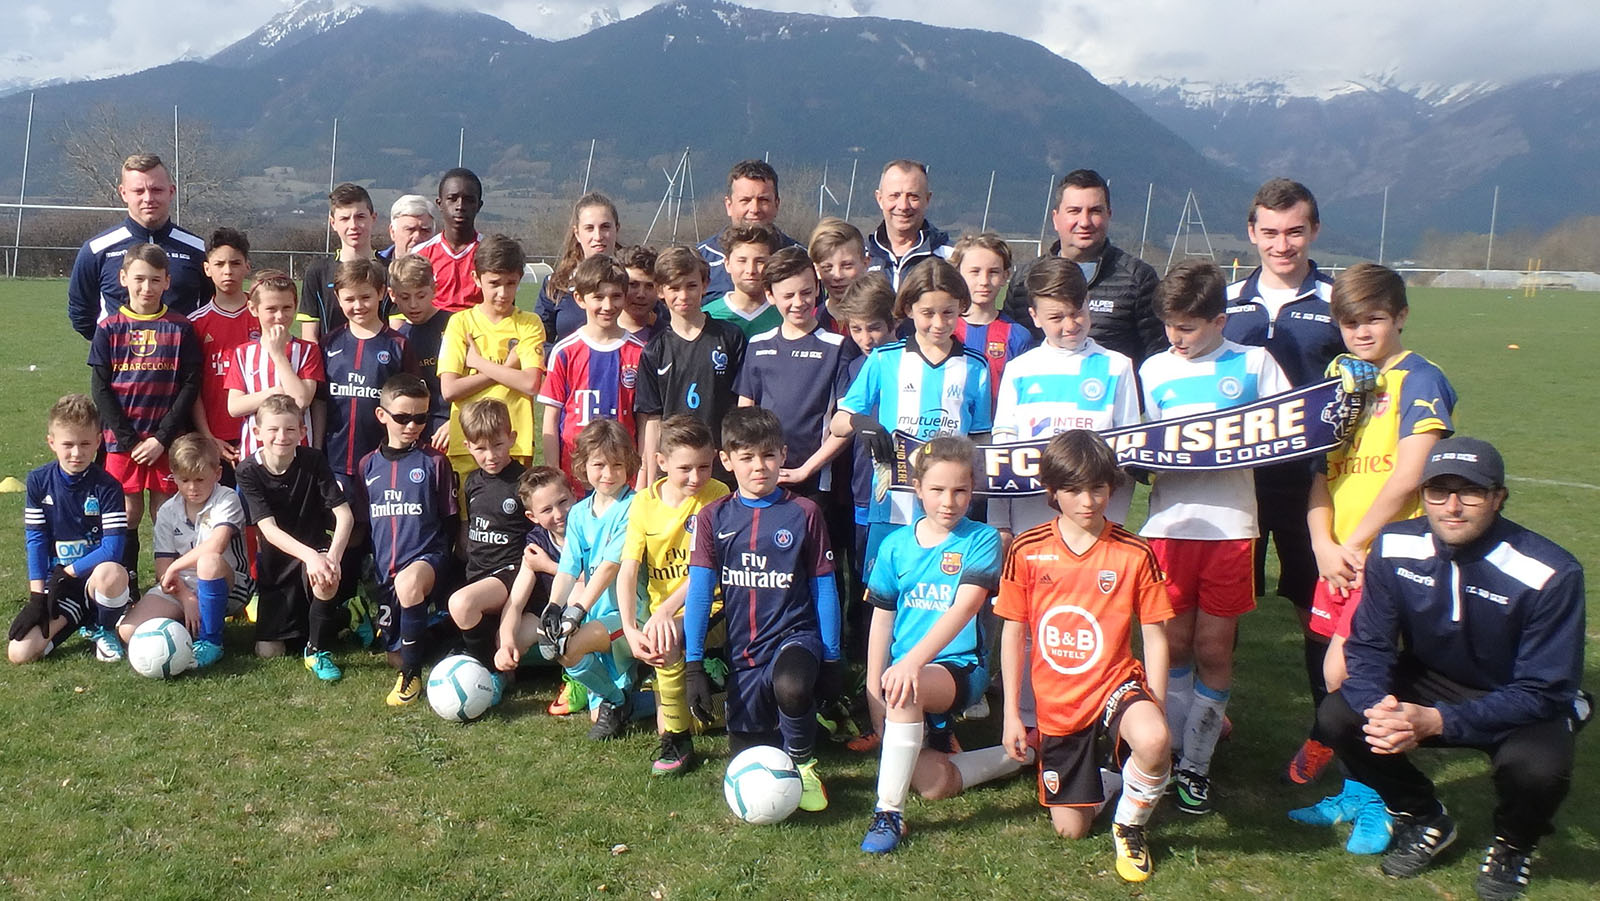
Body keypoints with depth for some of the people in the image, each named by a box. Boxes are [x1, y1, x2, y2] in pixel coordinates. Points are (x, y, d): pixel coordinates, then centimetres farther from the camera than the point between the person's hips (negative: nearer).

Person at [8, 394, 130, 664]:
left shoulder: (107, 486, -11)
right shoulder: (38, 482, -1)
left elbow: (112, 549, -17)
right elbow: (35, 540, -1)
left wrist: (68, 572, -18)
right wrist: (37, 596, -7)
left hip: (94, 575, -2)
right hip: (57, 582, 3)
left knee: (111, 573, -41)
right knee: (18, 653, -17)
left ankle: (104, 630, -8)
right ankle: (72, 618, 13)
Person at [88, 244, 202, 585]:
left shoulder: (181, 329, 0)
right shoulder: (109, 329, 2)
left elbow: (191, 385, -4)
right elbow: (100, 388, 0)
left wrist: (162, 437, -11)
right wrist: (129, 440, -9)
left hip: (168, 440, -1)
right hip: (121, 440, 1)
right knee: (128, 513, 6)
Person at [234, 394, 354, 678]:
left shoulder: (313, 460, -12)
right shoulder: (249, 471, -12)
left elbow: (345, 515, -16)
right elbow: (269, 529, -21)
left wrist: (333, 556, -34)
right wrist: (310, 556, -37)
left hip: (314, 547, -1)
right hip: (276, 560, 1)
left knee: (326, 577, -38)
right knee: (268, 651, -6)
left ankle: (317, 650, -14)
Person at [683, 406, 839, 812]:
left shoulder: (804, 513, -4)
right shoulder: (713, 517, 1)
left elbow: (824, 589, 1)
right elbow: (699, 591, -1)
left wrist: (830, 658, -1)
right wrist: (694, 664, -6)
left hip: (794, 634, -3)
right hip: (743, 651, 3)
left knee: (791, 687, -37)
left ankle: (803, 764, -7)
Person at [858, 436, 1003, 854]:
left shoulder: (981, 540, -5)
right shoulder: (896, 545, 6)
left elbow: (964, 607, -20)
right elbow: (882, 619, 8)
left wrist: (914, 660, -34)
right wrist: (874, 689, 0)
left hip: (960, 667, -4)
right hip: (904, 668, 4)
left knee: (908, 689, -36)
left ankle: (890, 811, -27)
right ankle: (937, 739, 33)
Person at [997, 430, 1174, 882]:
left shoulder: (1134, 553, -8)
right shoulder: (1027, 550, -5)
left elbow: (1155, 637, -3)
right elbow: (1012, 632, 1)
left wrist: (1154, 710, -10)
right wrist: (1012, 714, 1)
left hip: (1115, 684, -2)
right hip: (1057, 706, 2)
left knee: (1153, 742, -37)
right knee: (1070, 829, 7)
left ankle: (1130, 826, -5)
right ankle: (1096, 764, 40)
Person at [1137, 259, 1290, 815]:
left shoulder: (1254, 364, 5)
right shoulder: (1154, 370, 10)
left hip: (1230, 525, -1)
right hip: (1169, 523, 1)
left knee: (1213, 648, 6)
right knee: (1175, 644, 7)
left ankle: (1196, 763, 19)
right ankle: (1169, 752, 21)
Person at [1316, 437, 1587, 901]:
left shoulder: (1550, 573, -26)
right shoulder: (1394, 548, -16)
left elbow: (1541, 691, -24)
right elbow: (1368, 646, -10)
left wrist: (1435, 721, -37)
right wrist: (1379, 709, -33)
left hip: (1521, 704, -3)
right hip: (1429, 684, 3)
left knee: (1537, 767, -35)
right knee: (1338, 716, -21)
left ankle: (1514, 844, 5)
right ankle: (1424, 819, 8)